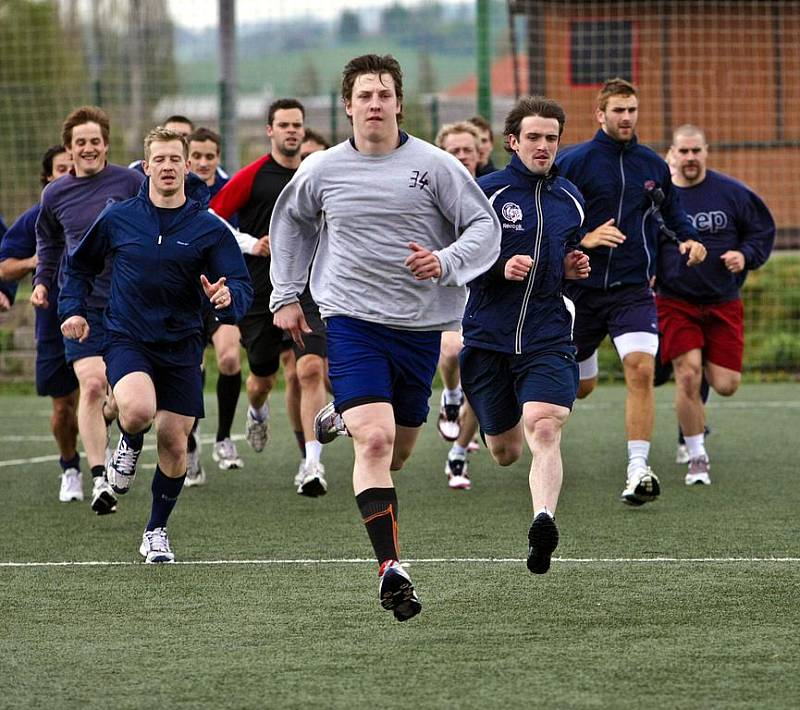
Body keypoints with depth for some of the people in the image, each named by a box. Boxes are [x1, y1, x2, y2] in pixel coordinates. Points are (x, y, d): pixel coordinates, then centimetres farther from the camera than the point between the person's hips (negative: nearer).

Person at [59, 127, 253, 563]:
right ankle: (129, 444, 9)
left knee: (173, 441, 1)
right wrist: (72, 309, 5)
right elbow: (79, 265, 17)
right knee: (137, 410, -29)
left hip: (181, 347, 1)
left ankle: (156, 531, 21)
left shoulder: (209, 229, -2)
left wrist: (227, 298, -27)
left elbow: (242, 287, -5)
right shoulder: (117, 219, 1)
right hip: (127, 340, -1)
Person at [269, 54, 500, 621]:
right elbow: (289, 223, 22)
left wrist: (446, 262, -20)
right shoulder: (321, 171, 2)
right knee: (375, 441, -20)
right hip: (352, 319, -2)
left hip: (421, 324, 2)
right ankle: (391, 568, -24)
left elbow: (486, 227, -1)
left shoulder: (434, 165, -3)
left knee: (399, 450, 15)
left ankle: (345, 416, 51)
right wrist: (285, 295, 18)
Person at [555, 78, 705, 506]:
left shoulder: (652, 165, 6)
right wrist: (582, 240, -19)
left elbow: (671, 211, 23)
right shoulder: (572, 162, -5)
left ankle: (637, 471, -21)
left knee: (641, 368, -22)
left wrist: (689, 239, 4)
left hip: (633, 289, 1)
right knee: (580, 386, 11)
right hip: (582, 288, -1)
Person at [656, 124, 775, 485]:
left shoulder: (731, 192, -2)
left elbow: (763, 229, 7)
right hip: (675, 303, -1)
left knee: (726, 384, -2)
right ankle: (696, 456, -2)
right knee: (688, 374, -16)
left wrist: (746, 256, -11)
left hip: (723, 303, 1)